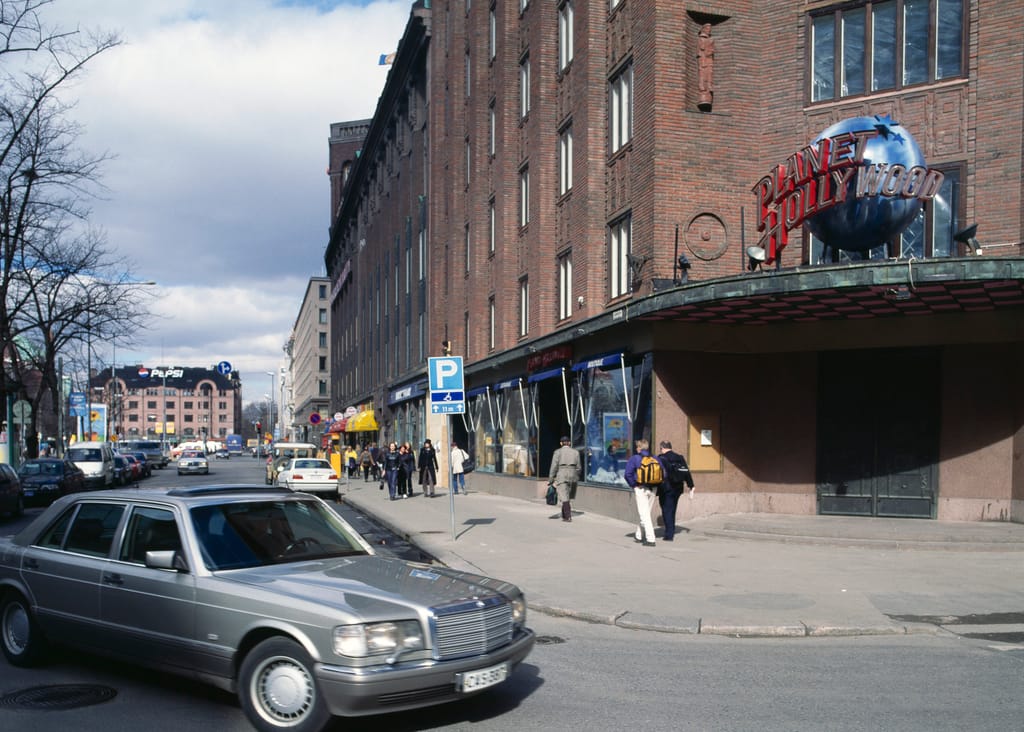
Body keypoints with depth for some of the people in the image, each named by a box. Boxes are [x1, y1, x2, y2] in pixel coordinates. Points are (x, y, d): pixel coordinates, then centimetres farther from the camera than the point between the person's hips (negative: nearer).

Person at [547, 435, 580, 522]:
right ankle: (564, 515, 21)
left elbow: (554, 467, -4)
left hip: (561, 476, -3)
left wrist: (550, 480, 0)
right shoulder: (575, 452, 8)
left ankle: (568, 516, -12)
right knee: (568, 497, 15)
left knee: (564, 498, -3)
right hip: (572, 476, 3)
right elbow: (578, 467, 8)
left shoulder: (557, 452, -1)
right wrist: (576, 478, 20)